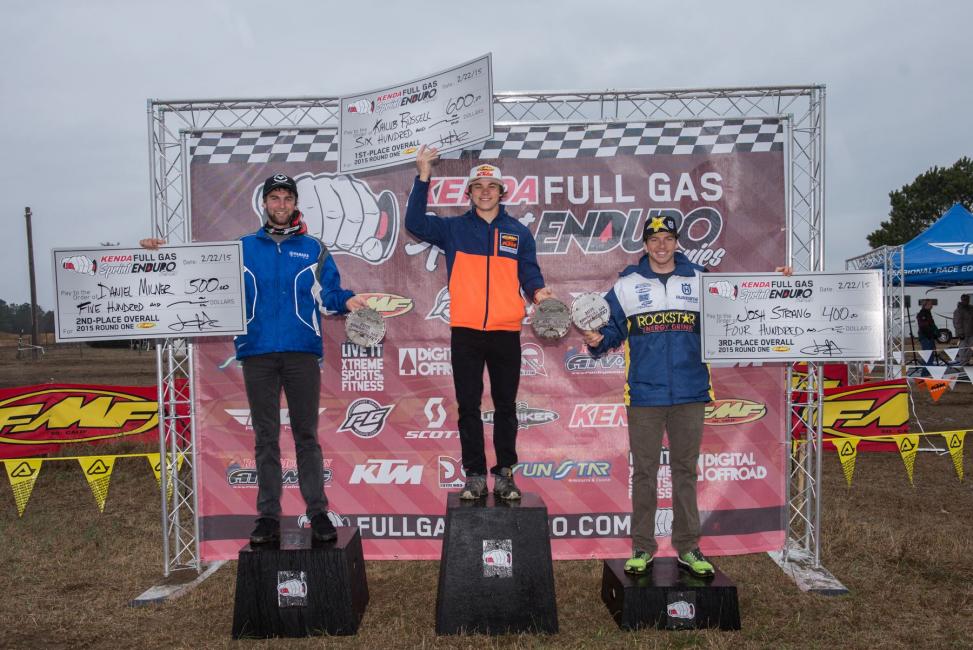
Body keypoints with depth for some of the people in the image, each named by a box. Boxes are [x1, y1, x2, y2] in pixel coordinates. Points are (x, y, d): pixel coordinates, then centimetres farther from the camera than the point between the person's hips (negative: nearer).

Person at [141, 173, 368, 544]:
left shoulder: (313, 249, 10)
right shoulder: (241, 248, 13)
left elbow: (327, 296, 8)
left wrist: (347, 301, -13)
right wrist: (163, 252, 2)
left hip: (302, 353, -1)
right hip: (257, 354, 1)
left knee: (306, 435, 3)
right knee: (265, 438, 6)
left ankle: (318, 513, 10)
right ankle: (268, 515, 13)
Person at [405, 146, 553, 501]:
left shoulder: (519, 233, 10)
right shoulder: (453, 229, 8)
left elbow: (530, 274, 7)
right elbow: (415, 222, -4)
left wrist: (537, 291, -16)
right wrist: (423, 177, -12)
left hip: (506, 332, 0)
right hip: (465, 331, 0)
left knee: (505, 406, 8)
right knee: (468, 406, 5)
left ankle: (504, 473, 19)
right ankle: (475, 475, 15)